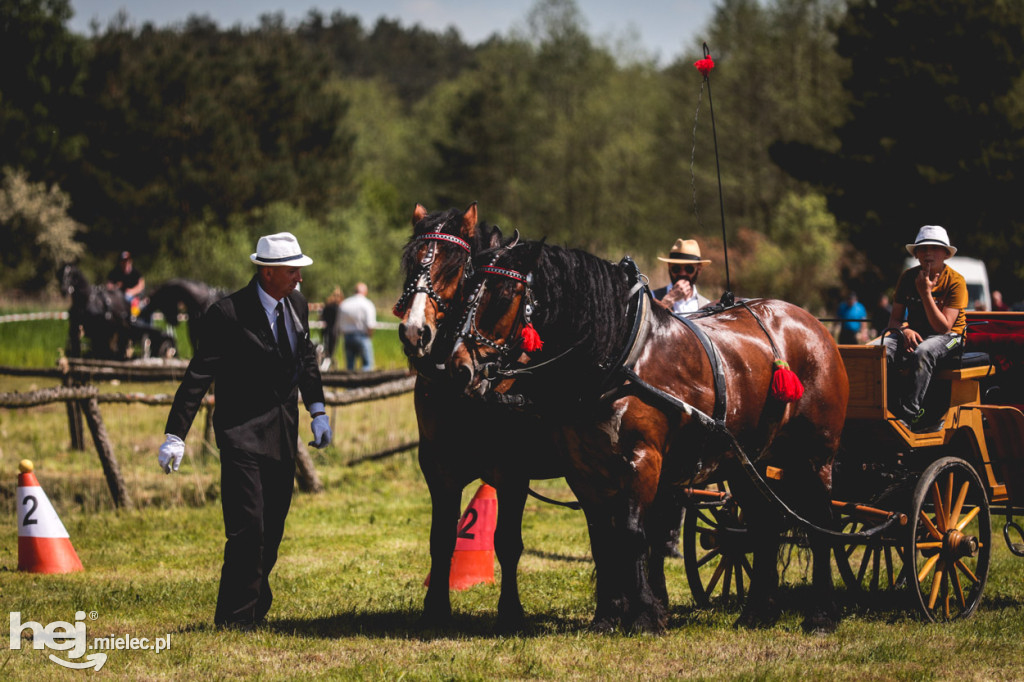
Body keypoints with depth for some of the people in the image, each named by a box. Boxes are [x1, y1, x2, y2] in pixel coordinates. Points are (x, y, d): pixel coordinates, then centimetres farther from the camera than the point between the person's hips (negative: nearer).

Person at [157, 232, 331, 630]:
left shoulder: (296, 305, 7)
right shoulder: (228, 314, -15)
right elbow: (199, 376, -15)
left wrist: (317, 410, 15)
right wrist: (175, 435, -19)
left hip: (283, 433, 7)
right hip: (243, 433, -7)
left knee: (272, 528, 10)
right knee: (248, 528, -13)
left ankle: (255, 609, 24)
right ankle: (235, 618, -5)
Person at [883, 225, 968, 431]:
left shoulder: (955, 281, -10)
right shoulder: (908, 277, 4)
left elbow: (943, 327, -16)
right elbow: (894, 319, 5)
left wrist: (926, 293, -22)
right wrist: (905, 330, -19)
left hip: (948, 336, -4)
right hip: (914, 334, 5)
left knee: (922, 352, -40)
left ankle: (908, 414, -40)